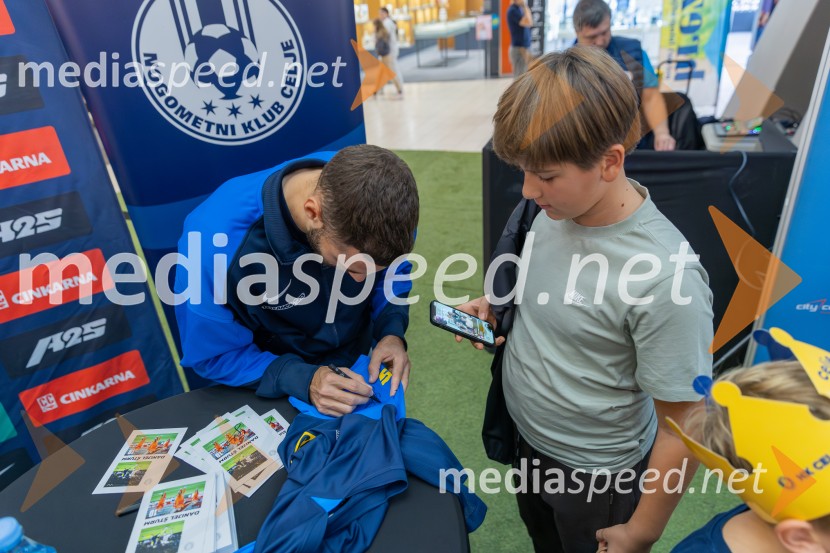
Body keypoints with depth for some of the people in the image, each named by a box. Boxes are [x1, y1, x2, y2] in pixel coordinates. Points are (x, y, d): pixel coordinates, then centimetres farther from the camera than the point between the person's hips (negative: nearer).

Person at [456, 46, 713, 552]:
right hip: (524, 441, 6)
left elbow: (682, 433, -23)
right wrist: (496, 307, -12)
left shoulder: (666, 278, -34)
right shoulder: (548, 207, -15)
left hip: (596, 476, -5)